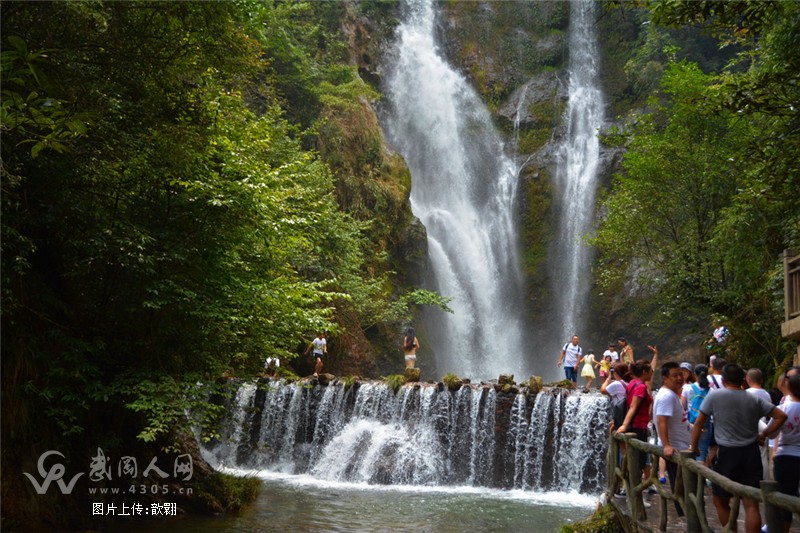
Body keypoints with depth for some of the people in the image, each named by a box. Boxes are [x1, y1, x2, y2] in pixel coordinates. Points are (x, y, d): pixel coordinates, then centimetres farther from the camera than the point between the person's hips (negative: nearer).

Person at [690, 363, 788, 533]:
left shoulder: (714, 396, -4)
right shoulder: (755, 400, 7)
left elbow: (698, 424, -1)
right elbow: (781, 416, 6)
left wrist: (694, 448, 9)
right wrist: (764, 434, 11)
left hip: (727, 454, -3)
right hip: (751, 454, 3)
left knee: (720, 501, 15)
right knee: (751, 505, 2)